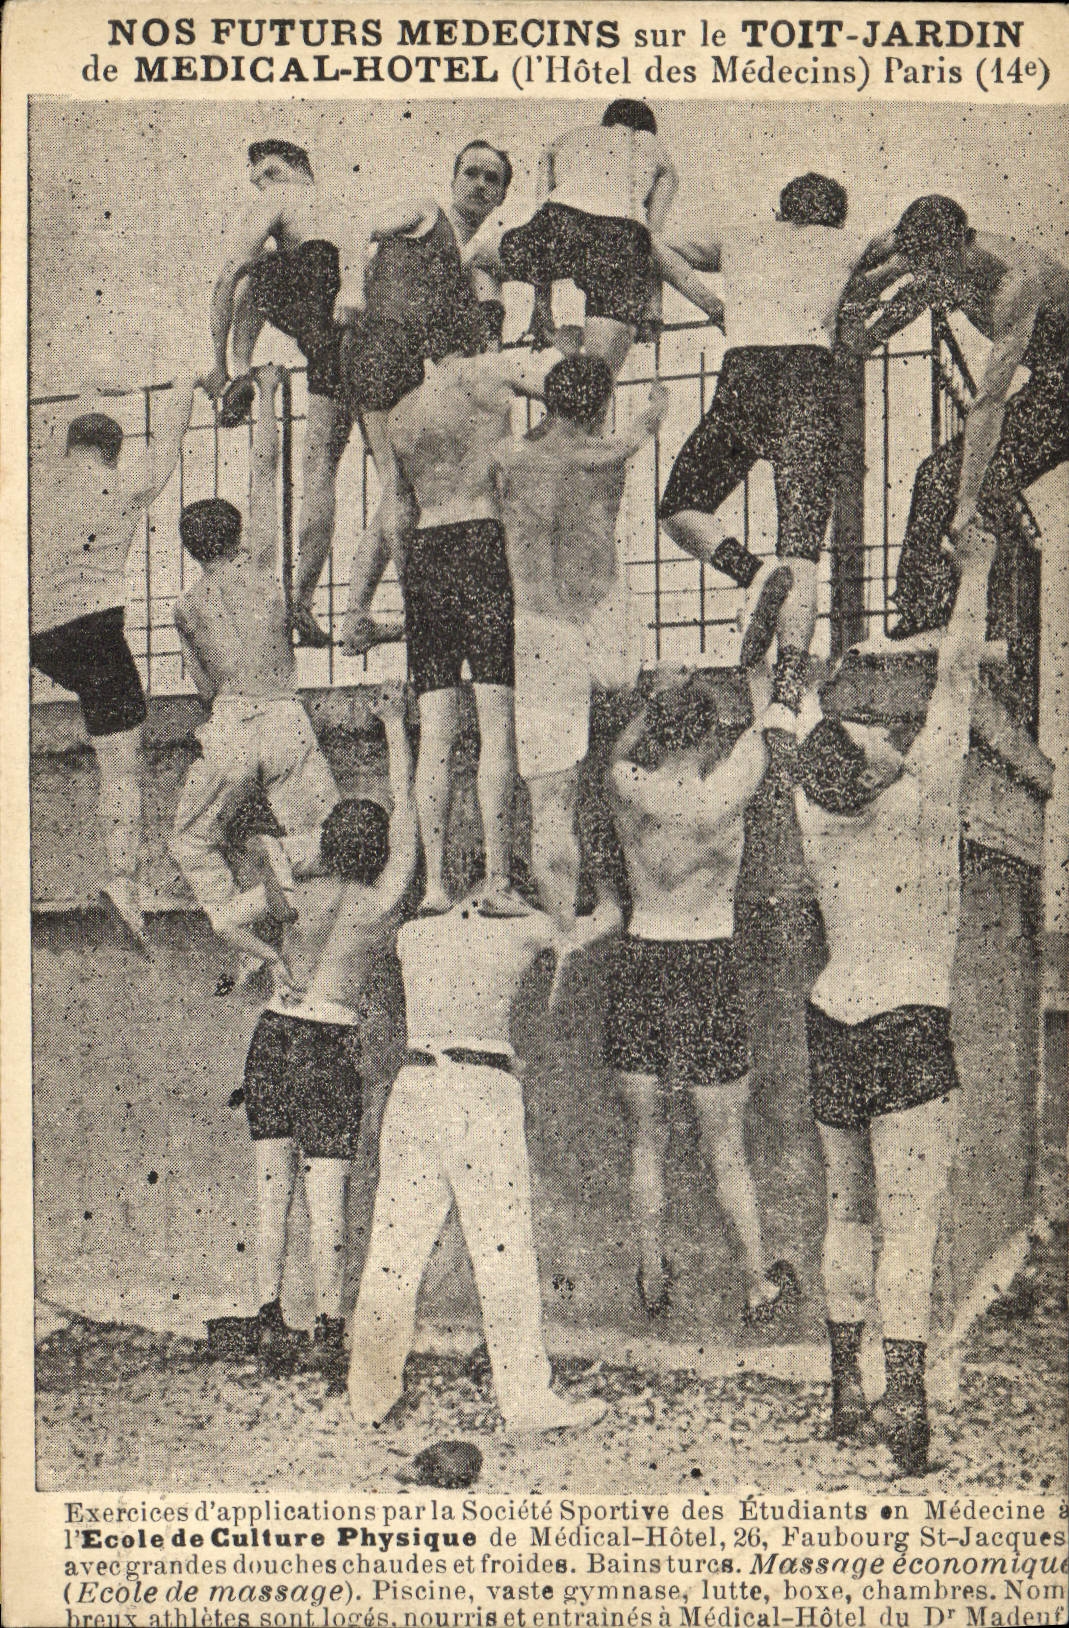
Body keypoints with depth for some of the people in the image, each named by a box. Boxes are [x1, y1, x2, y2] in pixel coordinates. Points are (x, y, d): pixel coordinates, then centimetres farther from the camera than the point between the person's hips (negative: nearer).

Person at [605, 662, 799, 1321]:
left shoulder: (626, 785, -8)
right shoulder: (722, 795, -16)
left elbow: (629, 741, 17)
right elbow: (755, 745, 5)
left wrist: (670, 693, 30)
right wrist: (760, 704, 25)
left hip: (639, 969, 3)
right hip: (708, 972, -3)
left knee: (649, 1140, 17)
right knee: (728, 1150, 9)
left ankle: (653, 1280, 27)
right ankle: (761, 1285, 24)